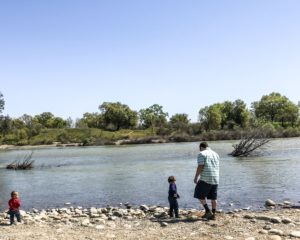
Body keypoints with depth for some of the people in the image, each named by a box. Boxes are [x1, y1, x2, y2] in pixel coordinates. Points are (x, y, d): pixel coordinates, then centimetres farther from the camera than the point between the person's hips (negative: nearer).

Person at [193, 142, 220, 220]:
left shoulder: (201, 154, -6)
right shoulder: (216, 154, 16)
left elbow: (200, 167, -15)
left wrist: (196, 177, -8)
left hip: (206, 179, -7)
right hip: (215, 179, 7)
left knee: (200, 195, 5)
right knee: (213, 197, 10)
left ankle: (208, 211, -2)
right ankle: (213, 215, 13)